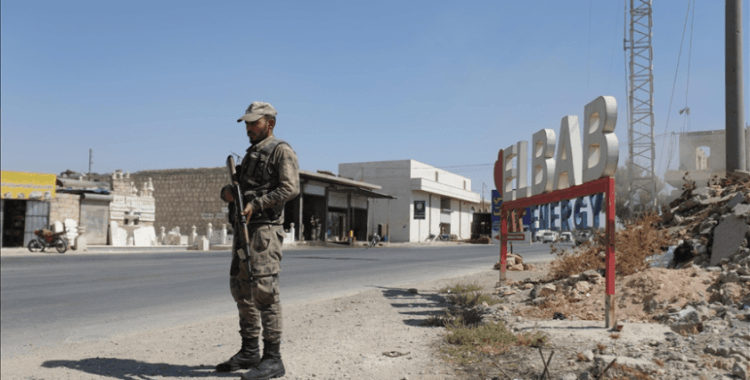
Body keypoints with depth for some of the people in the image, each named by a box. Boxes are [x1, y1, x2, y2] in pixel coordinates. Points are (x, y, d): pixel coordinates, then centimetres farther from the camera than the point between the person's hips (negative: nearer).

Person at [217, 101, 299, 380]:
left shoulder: (281, 151, -4)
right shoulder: (251, 154, 22)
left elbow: (291, 188, -18)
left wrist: (255, 204, -20)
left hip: (265, 229, -9)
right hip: (244, 229, 9)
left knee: (264, 289, -12)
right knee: (241, 289, 10)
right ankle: (249, 352, 20)